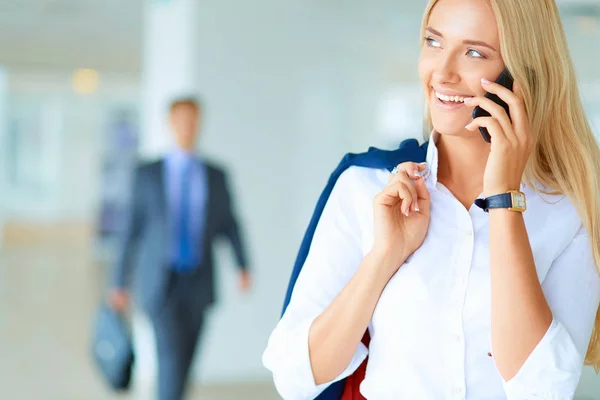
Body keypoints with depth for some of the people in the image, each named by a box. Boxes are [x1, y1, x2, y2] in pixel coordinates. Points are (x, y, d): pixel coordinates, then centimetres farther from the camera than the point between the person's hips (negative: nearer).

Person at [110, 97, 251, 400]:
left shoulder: (216, 176, 6)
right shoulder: (148, 173, 1)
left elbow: (229, 225, 3)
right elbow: (133, 228, 2)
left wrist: (243, 267, -14)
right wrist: (120, 283, 2)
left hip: (198, 284, 3)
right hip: (160, 283, -3)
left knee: (184, 363, 9)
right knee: (171, 354, -18)